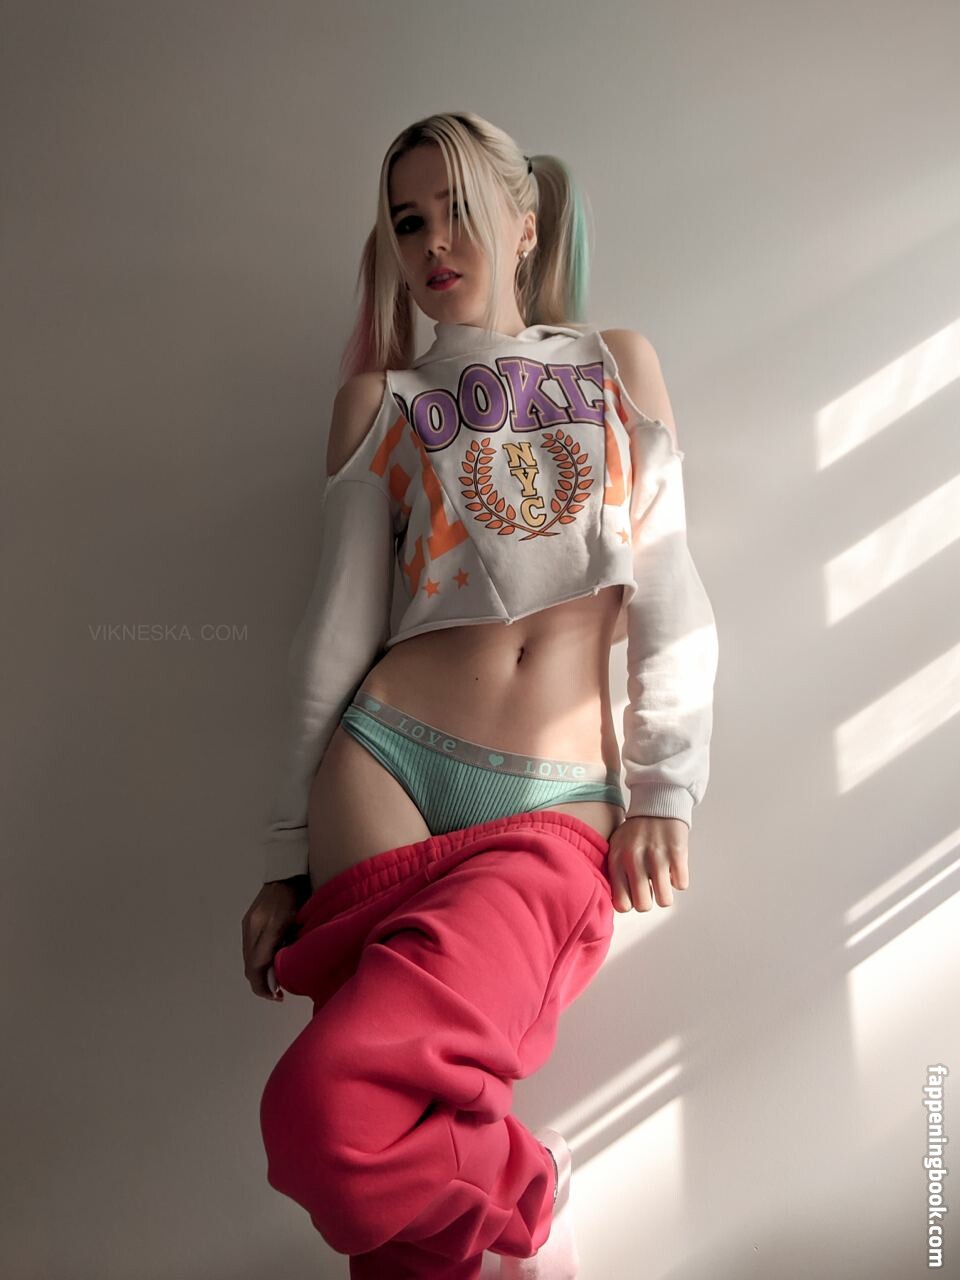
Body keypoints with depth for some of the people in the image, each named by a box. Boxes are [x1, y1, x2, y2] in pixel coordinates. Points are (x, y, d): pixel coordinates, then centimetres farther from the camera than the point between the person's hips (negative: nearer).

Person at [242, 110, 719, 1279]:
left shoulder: (619, 363, 14)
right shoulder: (380, 399, 12)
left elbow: (668, 590, 8)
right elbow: (339, 624, 7)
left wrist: (664, 791, -1)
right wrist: (289, 853, 6)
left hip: (558, 810, -1)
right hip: (388, 762, 2)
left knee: (330, 1102, -21)